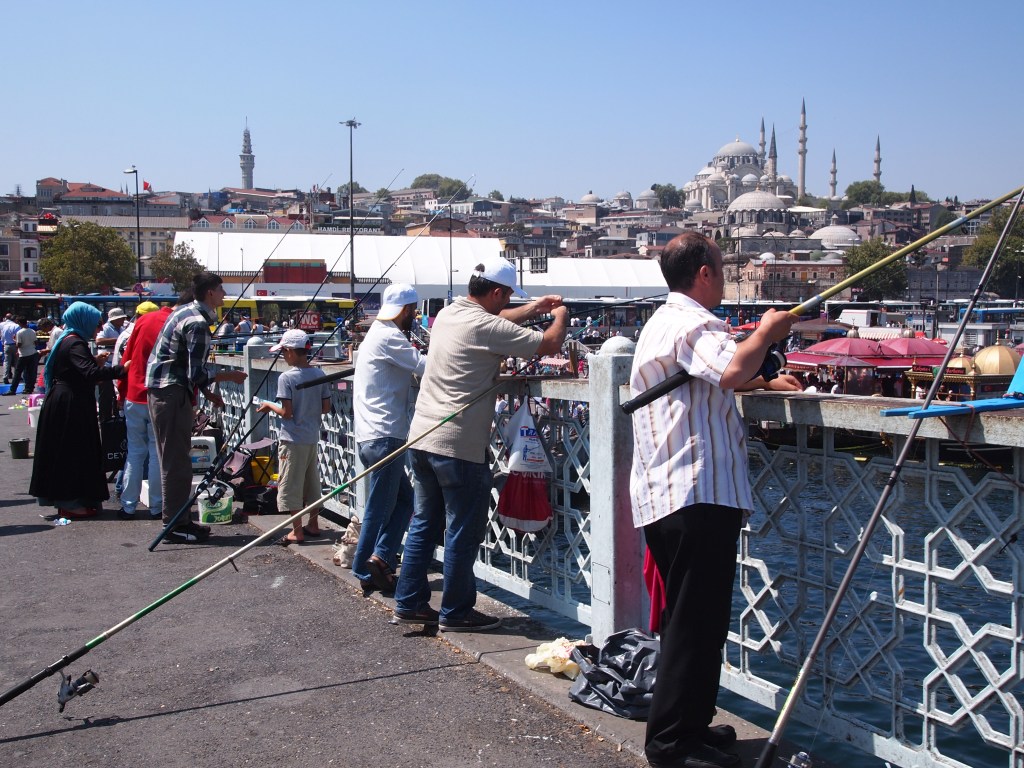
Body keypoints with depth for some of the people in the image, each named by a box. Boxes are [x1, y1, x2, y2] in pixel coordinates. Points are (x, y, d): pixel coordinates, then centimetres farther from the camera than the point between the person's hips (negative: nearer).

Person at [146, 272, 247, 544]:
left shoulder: (185, 312, 14)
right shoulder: (198, 323, -17)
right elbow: (197, 374, -20)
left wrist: (207, 392, 21)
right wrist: (230, 376, -7)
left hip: (162, 390, 10)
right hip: (171, 393, -10)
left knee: (175, 458, 14)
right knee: (176, 460, -5)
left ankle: (178, 520, 21)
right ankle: (175, 525, 0)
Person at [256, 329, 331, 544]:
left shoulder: (286, 378, -16)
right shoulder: (319, 375, 1)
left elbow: (286, 412, -17)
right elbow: (326, 408, 4)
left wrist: (269, 406, -1)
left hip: (293, 439, -6)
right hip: (312, 438, 6)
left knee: (291, 484, 1)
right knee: (312, 481, 16)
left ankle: (297, 531, 3)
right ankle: (313, 524, 25)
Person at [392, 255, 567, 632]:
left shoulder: (447, 313, 9)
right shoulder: (487, 327, -16)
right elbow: (549, 344, -11)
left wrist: (533, 308, 29)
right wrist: (559, 316, 9)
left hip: (422, 437, 9)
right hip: (459, 446, -9)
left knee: (424, 524, 17)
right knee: (463, 532, 4)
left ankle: (409, 603, 22)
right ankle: (456, 611, 13)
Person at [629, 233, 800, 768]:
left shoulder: (662, 322, 23)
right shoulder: (691, 323, -11)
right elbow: (732, 371, -31)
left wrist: (764, 382, 29)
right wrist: (767, 332, -13)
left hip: (662, 496, 11)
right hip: (698, 494, -11)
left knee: (689, 618, 18)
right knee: (697, 619, -6)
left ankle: (688, 725, 27)